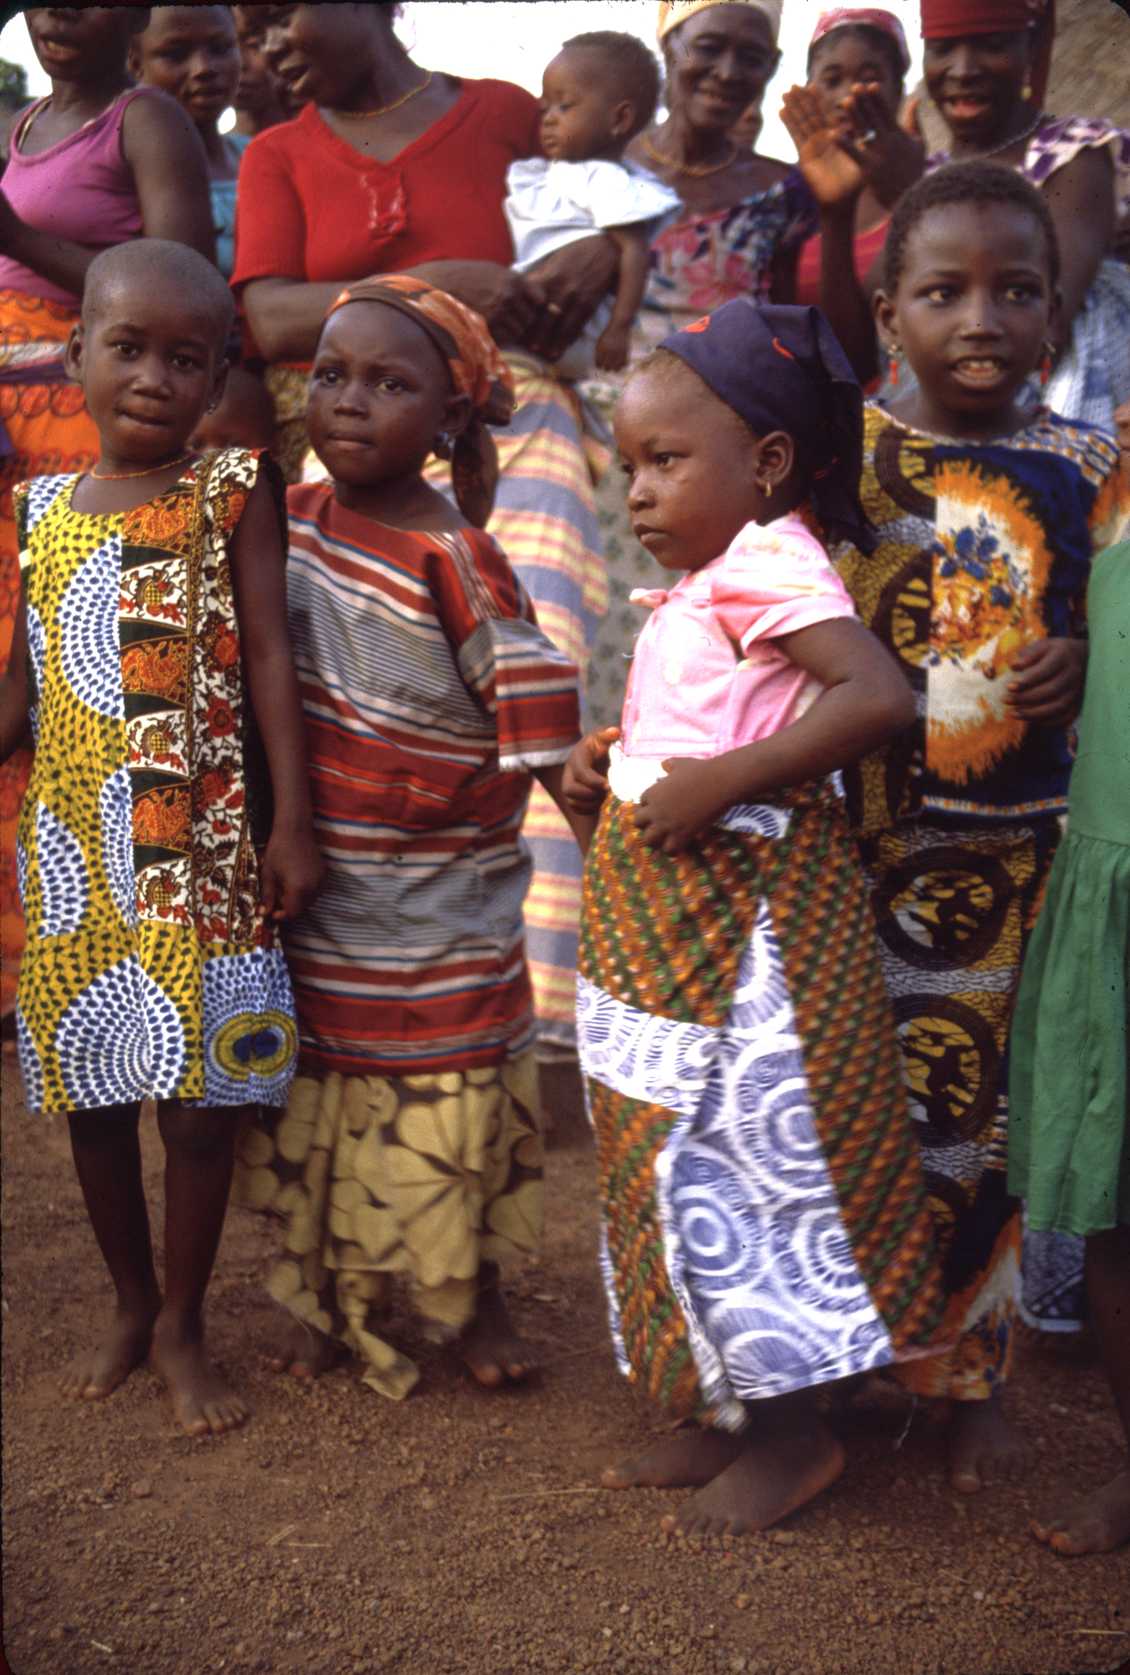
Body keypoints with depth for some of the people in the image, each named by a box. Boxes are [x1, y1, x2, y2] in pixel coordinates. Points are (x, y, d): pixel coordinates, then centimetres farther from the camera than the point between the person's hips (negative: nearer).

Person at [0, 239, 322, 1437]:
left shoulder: (230, 495, -3)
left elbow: (268, 660, -5)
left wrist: (291, 823, -9)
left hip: (196, 846, -3)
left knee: (200, 1098, 0)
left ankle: (183, 1329, 21)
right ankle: (129, 1307, 33)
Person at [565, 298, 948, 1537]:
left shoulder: (768, 565, -15)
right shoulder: (699, 588, 14)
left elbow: (879, 696, -30)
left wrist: (719, 780, -28)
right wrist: (613, 762, 7)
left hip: (740, 917, -10)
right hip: (663, 921, 10)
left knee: (739, 1164, -1)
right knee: (681, 1166, 16)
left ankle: (791, 1434, 17)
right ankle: (727, 1413, 30)